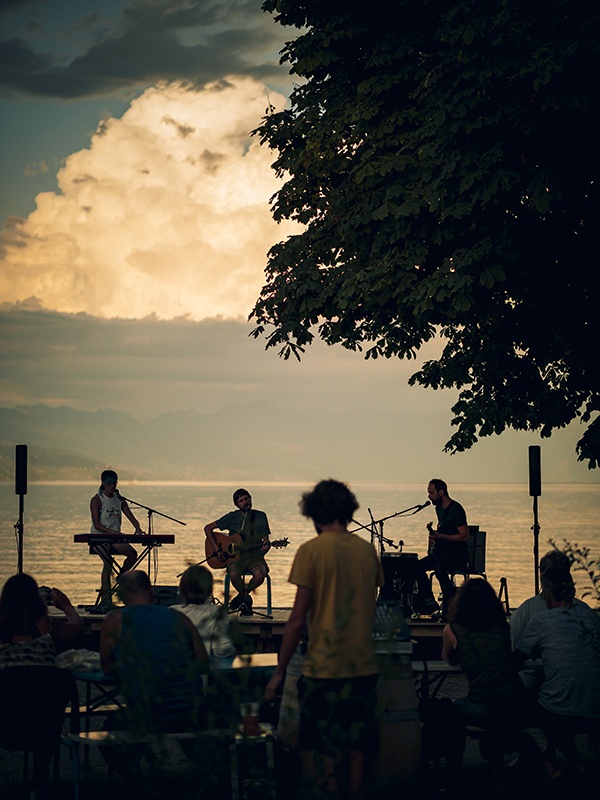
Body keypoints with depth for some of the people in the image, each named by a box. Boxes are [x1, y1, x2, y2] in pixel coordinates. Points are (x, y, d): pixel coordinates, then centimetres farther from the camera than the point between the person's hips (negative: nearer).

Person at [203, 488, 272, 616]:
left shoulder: (260, 516, 10)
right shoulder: (233, 517, 4)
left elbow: (266, 539, 11)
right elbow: (208, 528, 6)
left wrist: (266, 546, -14)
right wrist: (217, 549, -4)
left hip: (254, 554, 1)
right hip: (236, 555, -1)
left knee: (260, 573, -34)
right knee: (233, 574, -36)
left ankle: (242, 596, -1)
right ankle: (246, 599, -2)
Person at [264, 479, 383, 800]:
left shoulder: (312, 550, -9)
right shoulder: (367, 550, 5)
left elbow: (298, 619, -11)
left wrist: (279, 671, -4)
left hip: (324, 668, -5)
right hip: (364, 666, 5)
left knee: (323, 760, 3)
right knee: (355, 752, 13)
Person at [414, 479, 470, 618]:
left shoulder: (456, 509, -15)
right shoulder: (439, 508, 13)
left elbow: (464, 536, -20)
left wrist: (440, 536, -24)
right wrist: (433, 534, 9)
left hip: (458, 554, -9)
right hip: (442, 552, 9)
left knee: (439, 569, -35)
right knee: (418, 566, -8)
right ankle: (429, 603, -1)